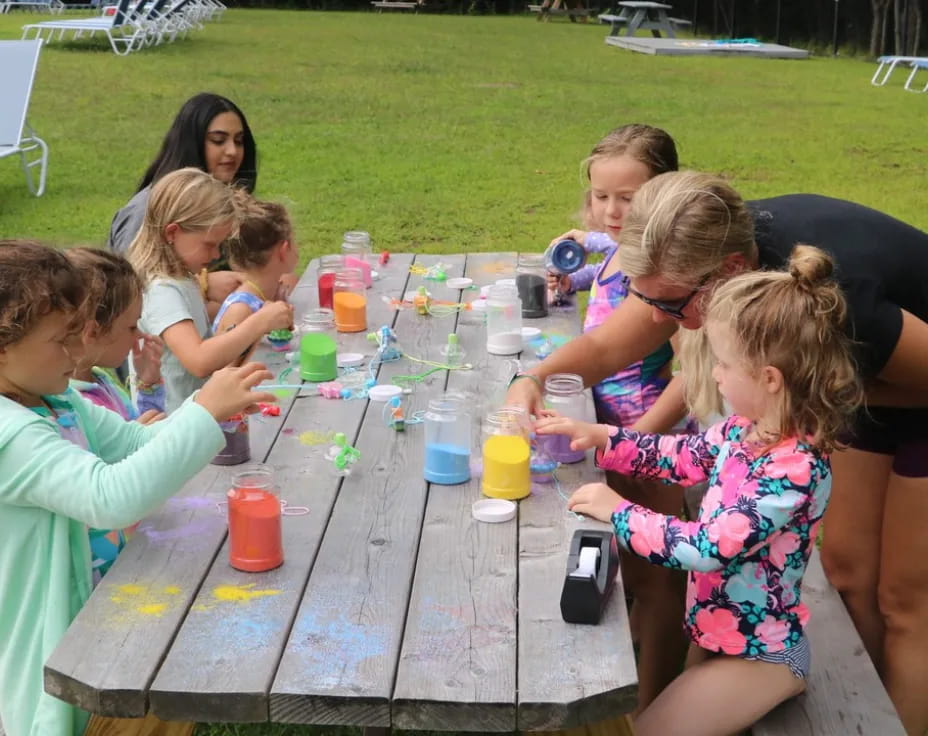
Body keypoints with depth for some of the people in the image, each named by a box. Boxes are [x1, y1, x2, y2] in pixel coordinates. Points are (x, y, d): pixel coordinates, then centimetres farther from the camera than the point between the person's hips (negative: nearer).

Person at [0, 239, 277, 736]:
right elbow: (110, 496, -39)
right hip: (40, 652, -9)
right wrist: (203, 413, -37)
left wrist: (218, 407, -10)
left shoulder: (61, 403, 2)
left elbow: (134, 443, 7)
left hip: (82, 614, 9)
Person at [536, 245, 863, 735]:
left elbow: (707, 548, -32)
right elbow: (681, 455, 12)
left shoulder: (795, 470, -31)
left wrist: (618, 511, -22)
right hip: (715, 629, 8)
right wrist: (599, 436, 3)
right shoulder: (745, 429, -6)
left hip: (759, 653, -8)